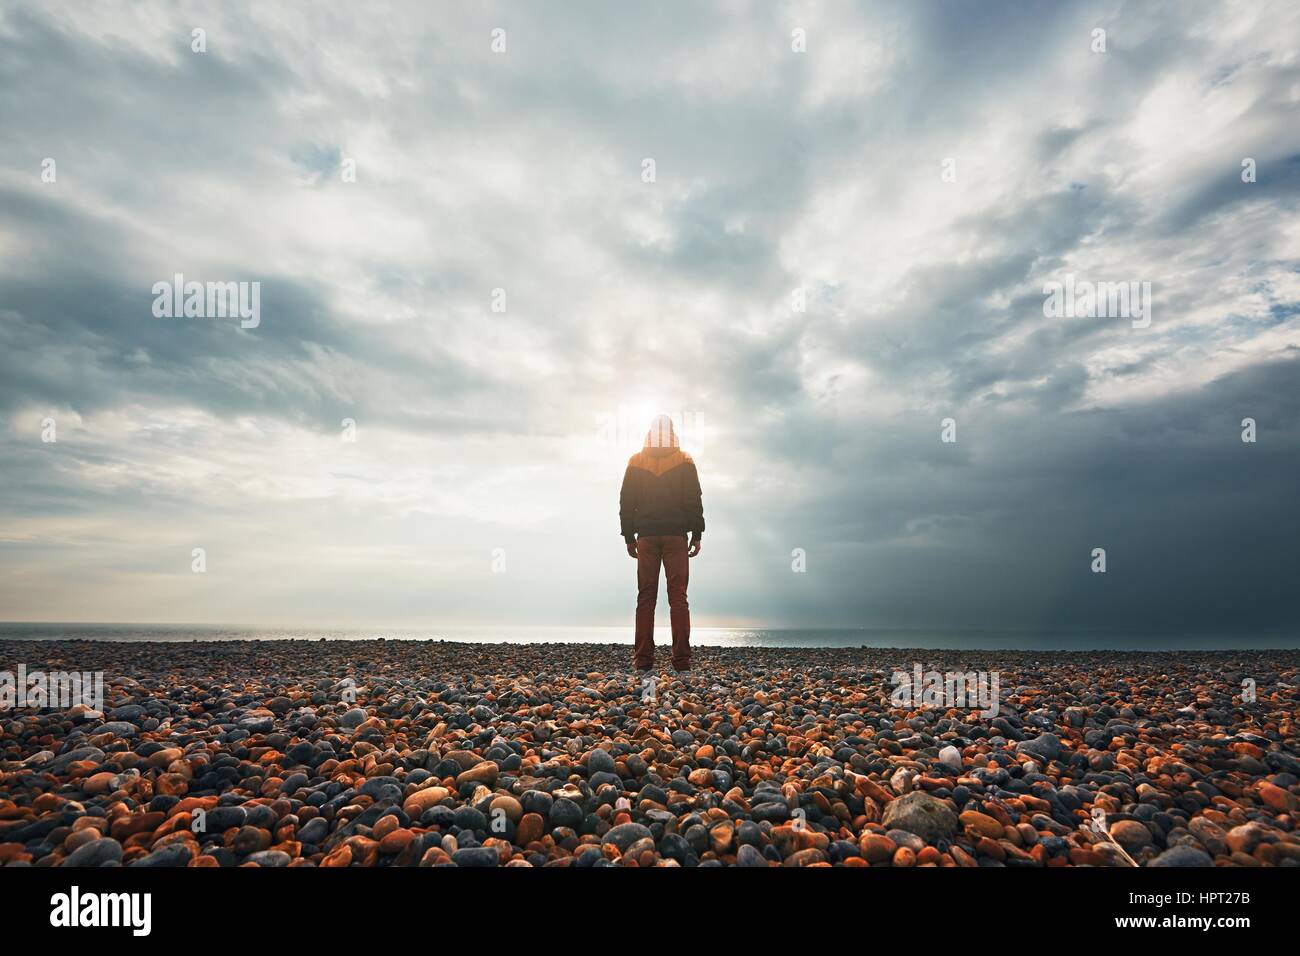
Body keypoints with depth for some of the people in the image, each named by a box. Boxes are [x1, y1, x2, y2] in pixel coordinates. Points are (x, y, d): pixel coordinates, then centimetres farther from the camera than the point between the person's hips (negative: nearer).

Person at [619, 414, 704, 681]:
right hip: (676, 536, -1)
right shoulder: (684, 461, 2)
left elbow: (626, 502, 6)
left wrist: (629, 536, 11)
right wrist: (697, 534, 5)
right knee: (678, 597, 1)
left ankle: (643, 660, 3)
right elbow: (694, 500, 0)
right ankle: (682, 660, -1)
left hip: (646, 536, 1)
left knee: (646, 598, 4)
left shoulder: (636, 461, 6)